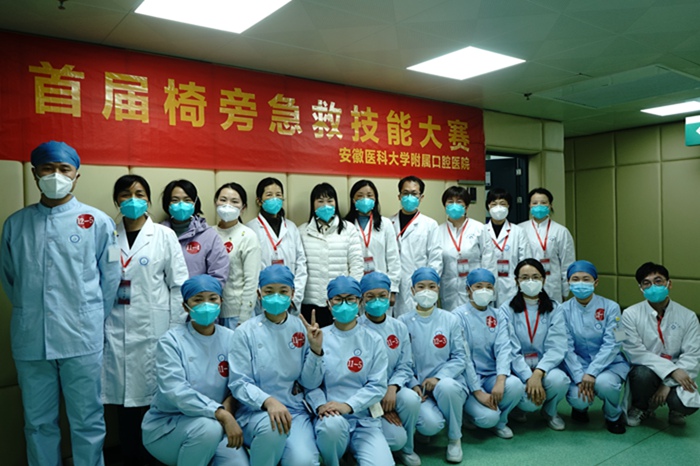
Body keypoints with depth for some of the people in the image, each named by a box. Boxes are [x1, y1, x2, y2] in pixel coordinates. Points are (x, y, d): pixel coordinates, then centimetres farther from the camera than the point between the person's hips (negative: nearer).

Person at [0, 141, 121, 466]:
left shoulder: (98, 222, -2)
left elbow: (110, 278, 3)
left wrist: (90, 319, 8)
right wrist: (30, 315, 15)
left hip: (82, 340, -2)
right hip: (30, 339, 3)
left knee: (87, 422, 8)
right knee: (38, 423, 16)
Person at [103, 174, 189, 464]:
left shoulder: (164, 235, 1)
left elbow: (179, 284, -1)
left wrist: (176, 329, -4)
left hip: (153, 328, -2)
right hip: (117, 330, 2)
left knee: (156, 393, 2)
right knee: (126, 396, 6)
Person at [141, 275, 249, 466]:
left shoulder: (230, 339, 1)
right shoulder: (171, 341, -10)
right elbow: (175, 391, -23)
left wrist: (229, 404, -23)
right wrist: (221, 413, -32)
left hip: (215, 424, 3)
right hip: (166, 424, -3)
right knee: (208, 426, -33)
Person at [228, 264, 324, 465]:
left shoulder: (302, 328, 3)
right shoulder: (246, 332, -3)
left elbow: (311, 383, 4)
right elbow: (238, 383, -8)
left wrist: (316, 349, -13)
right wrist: (268, 401, -25)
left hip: (296, 411, 1)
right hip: (256, 411, -1)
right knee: (271, 425, -35)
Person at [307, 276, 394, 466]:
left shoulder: (373, 340, 4)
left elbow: (378, 385, -2)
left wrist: (348, 405, -15)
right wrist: (320, 405, -19)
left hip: (364, 418, 0)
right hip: (329, 416, 0)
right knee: (332, 424, -36)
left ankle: (352, 449, 8)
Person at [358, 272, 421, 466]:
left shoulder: (399, 328, 2)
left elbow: (405, 366, 1)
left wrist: (392, 388, -19)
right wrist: (376, 401, -16)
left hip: (391, 390, 4)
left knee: (411, 399, -30)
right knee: (396, 438, -23)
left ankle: (407, 448, -1)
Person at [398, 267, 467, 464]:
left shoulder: (450, 319, 4)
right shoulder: (403, 322, 2)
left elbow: (460, 358, 0)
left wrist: (438, 377, -15)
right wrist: (413, 385, -17)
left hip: (448, 384, 1)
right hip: (418, 387, -1)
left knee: (446, 386, -36)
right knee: (430, 424, -30)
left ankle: (454, 438, -7)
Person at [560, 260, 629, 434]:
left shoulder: (610, 307, -7)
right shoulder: (564, 310, -5)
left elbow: (611, 345, -13)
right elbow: (566, 348, -9)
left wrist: (591, 373, -23)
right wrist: (580, 377, -20)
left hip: (610, 363, 0)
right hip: (578, 365, 1)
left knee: (604, 382, -34)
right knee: (578, 398, -27)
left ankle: (613, 416, 2)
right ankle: (580, 406, 15)